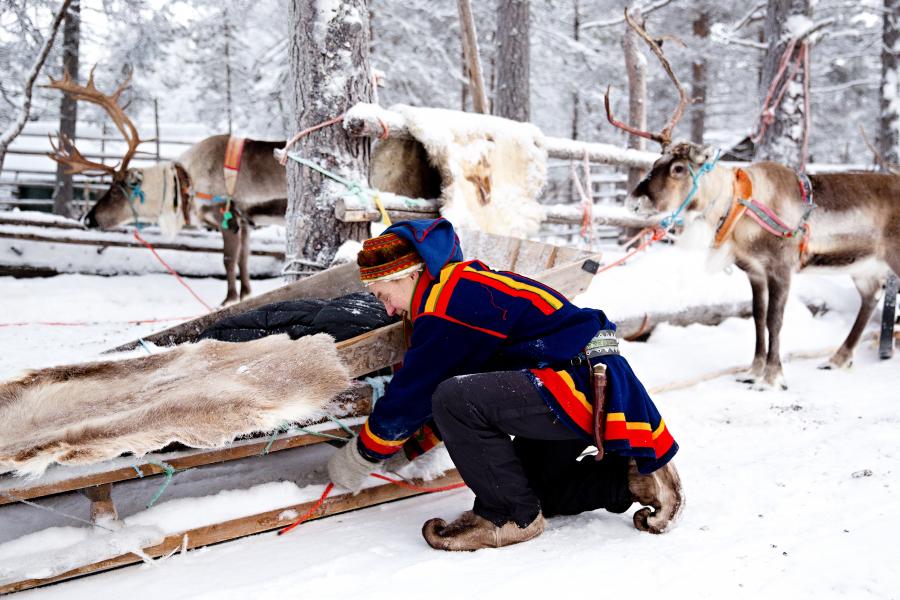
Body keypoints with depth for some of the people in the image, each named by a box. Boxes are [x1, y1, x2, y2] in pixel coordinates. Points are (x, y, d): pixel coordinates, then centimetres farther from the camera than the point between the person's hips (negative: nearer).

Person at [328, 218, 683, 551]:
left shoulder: (445, 307, -16)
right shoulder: (466, 284, 15)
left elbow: (410, 396, -10)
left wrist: (360, 457, 4)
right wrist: (409, 448, 26)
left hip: (583, 384, -11)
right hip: (599, 385, 11)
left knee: (456, 399, -25)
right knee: (533, 488, 24)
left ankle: (510, 517, -10)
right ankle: (632, 477, 14)